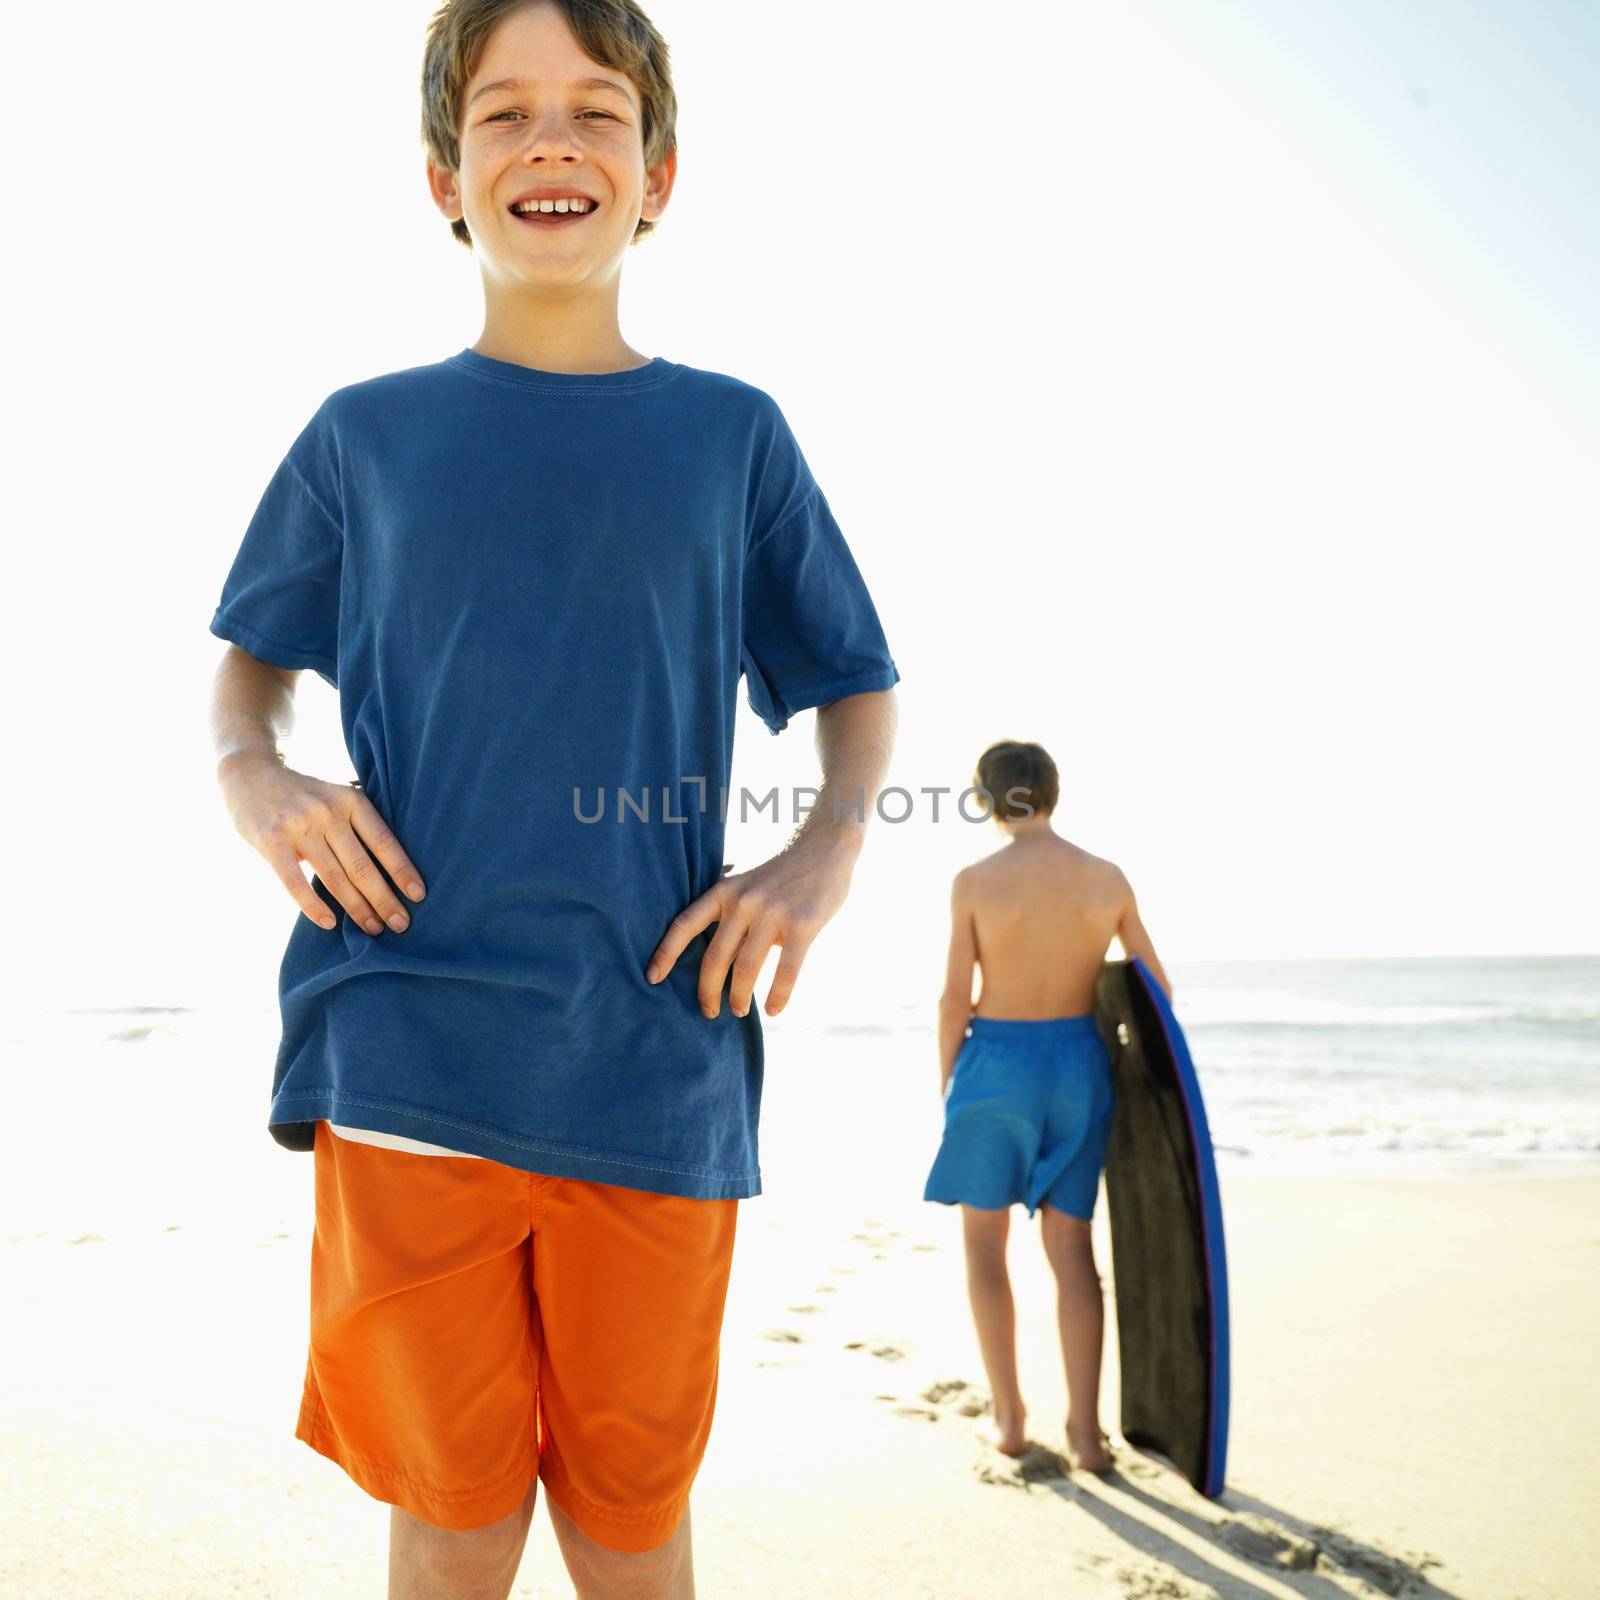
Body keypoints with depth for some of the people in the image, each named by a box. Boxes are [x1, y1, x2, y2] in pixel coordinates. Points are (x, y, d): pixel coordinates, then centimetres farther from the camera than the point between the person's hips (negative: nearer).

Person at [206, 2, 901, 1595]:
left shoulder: (734, 435, 10)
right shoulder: (367, 432, 10)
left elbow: (857, 685, 16)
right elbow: (250, 658, 21)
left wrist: (829, 846, -4)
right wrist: (250, 776, -2)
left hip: (658, 1062, 1)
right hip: (410, 1046, 0)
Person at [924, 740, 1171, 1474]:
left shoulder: (975, 881, -11)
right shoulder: (1108, 879, -3)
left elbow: (955, 999, -9)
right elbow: (1157, 988, 4)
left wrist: (946, 1082, 4)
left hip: (996, 1063, -3)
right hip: (1079, 1062, 3)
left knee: (983, 1238, 13)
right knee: (1070, 1245, 10)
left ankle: (1009, 1416, 16)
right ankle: (1084, 1429, 8)